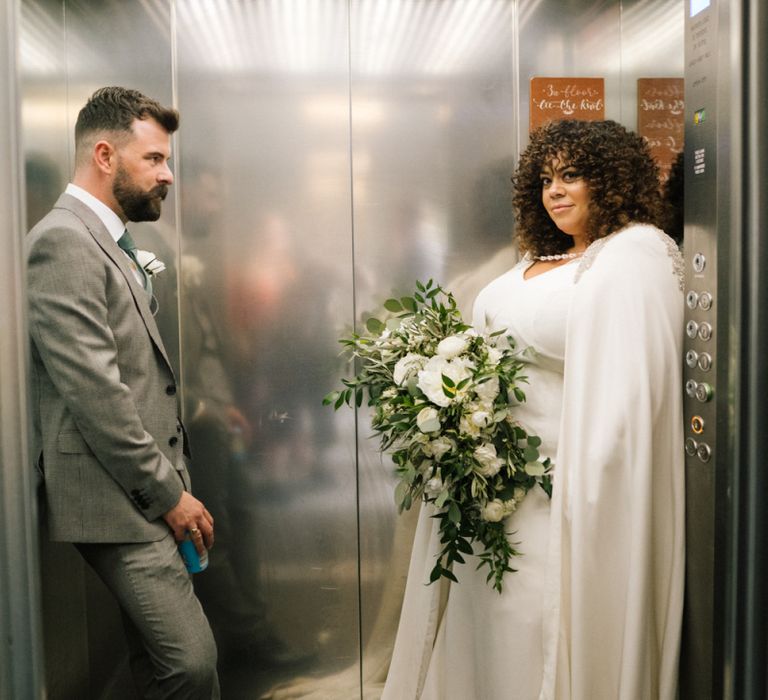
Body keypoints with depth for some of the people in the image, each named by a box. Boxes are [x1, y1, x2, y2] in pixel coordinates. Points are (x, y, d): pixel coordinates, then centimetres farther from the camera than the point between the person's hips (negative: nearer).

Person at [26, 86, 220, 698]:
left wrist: (173, 482, 13)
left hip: (147, 495, 10)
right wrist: (169, 493, -14)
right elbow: (94, 394, -20)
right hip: (119, 503, -10)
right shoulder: (63, 241, -13)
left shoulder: (107, 241, 17)